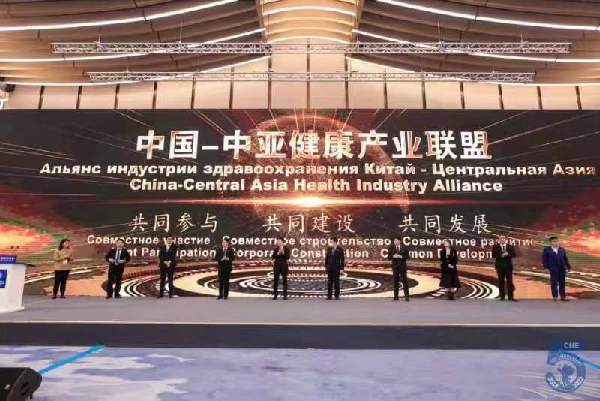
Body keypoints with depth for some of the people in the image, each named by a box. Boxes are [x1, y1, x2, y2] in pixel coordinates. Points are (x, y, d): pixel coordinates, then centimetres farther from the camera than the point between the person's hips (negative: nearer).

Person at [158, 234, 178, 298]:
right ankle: (161, 293, 15)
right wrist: (165, 262, -10)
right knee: (162, 279, 7)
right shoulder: (162, 246, 7)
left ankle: (171, 293, 7)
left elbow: (174, 255, -10)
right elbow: (160, 255, 1)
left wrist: (169, 262, -19)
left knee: (170, 279, 1)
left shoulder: (174, 246, -1)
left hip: (171, 265, -2)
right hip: (163, 265, 2)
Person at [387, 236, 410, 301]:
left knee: (404, 280, -2)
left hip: (402, 266, -1)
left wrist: (401, 256, -19)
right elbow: (389, 257, 1)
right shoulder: (391, 248, 3)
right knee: (396, 281, 4)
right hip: (395, 266, 1)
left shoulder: (404, 248, 0)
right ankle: (396, 296, 10)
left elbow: (407, 256, -2)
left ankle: (406, 296, 4)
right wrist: (393, 256, -19)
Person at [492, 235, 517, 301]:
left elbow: (514, 255, 1)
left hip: (508, 266, 1)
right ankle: (502, 296, 10)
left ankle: (511, 296, 4)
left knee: (509, 281, 1)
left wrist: (508, 255, -17)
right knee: (501, 281, 3)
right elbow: (493, 255, -4)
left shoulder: (510, 246, 7)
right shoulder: (495, 246, 2)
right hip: (500, 266, -1)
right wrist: (500, 255, -19)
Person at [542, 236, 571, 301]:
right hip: (553, 268, -4)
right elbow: (544, 259, -4)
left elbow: (565, 259, 13)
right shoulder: (546, 250, -2)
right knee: (554, 282, -3)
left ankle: (563, 296, 11)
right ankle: (555, 297, 3)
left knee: (562, 282, 6)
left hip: (562, 268, 4)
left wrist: (568, 267, 9)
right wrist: (546, 268, -10)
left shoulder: (562, 249, 10)